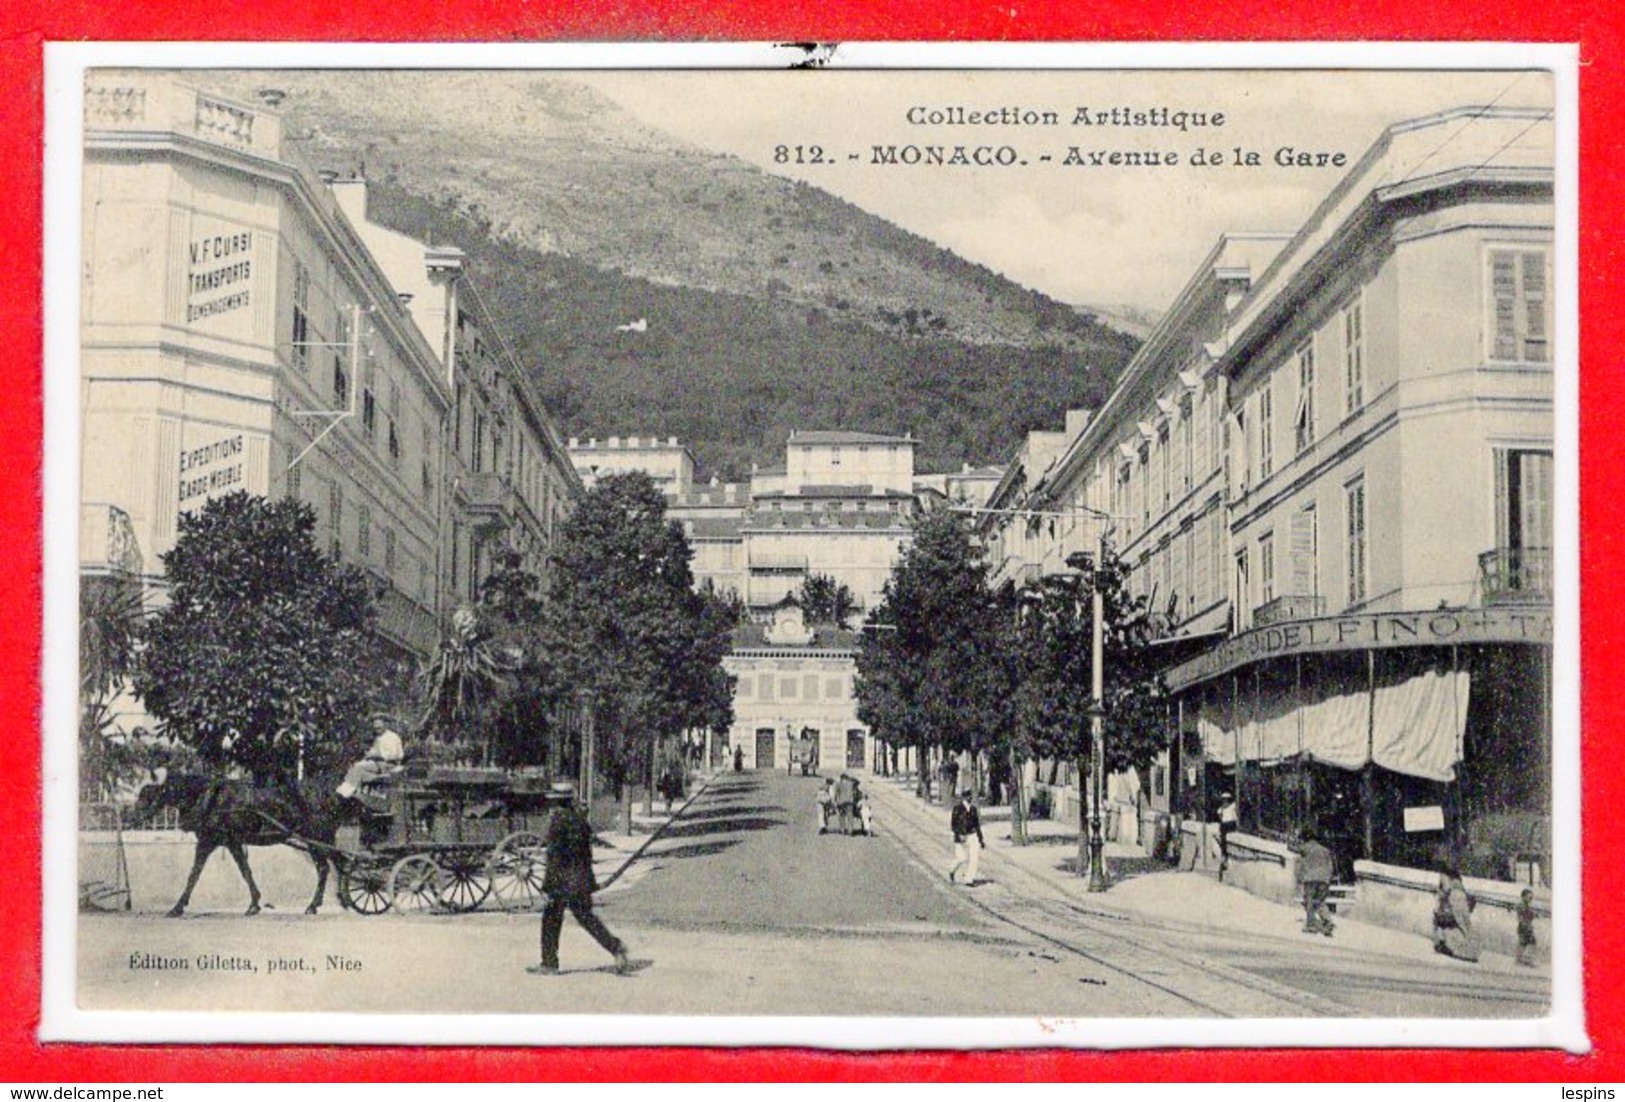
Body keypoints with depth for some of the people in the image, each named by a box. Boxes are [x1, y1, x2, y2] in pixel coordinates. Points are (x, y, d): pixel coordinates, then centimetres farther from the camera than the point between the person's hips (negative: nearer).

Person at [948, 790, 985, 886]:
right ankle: (952, 871, 29)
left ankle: (969, 880, -1)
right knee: (962, 858, -2)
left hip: (973, 836, 4)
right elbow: (954, 823, -12)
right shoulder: (957, 808, -8)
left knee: (974, 858, -8)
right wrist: (959, 834, -25)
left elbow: (977, 824, 15)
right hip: (961, 837, -4)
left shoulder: (973, 808, 9)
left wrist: (981, 839, 15)